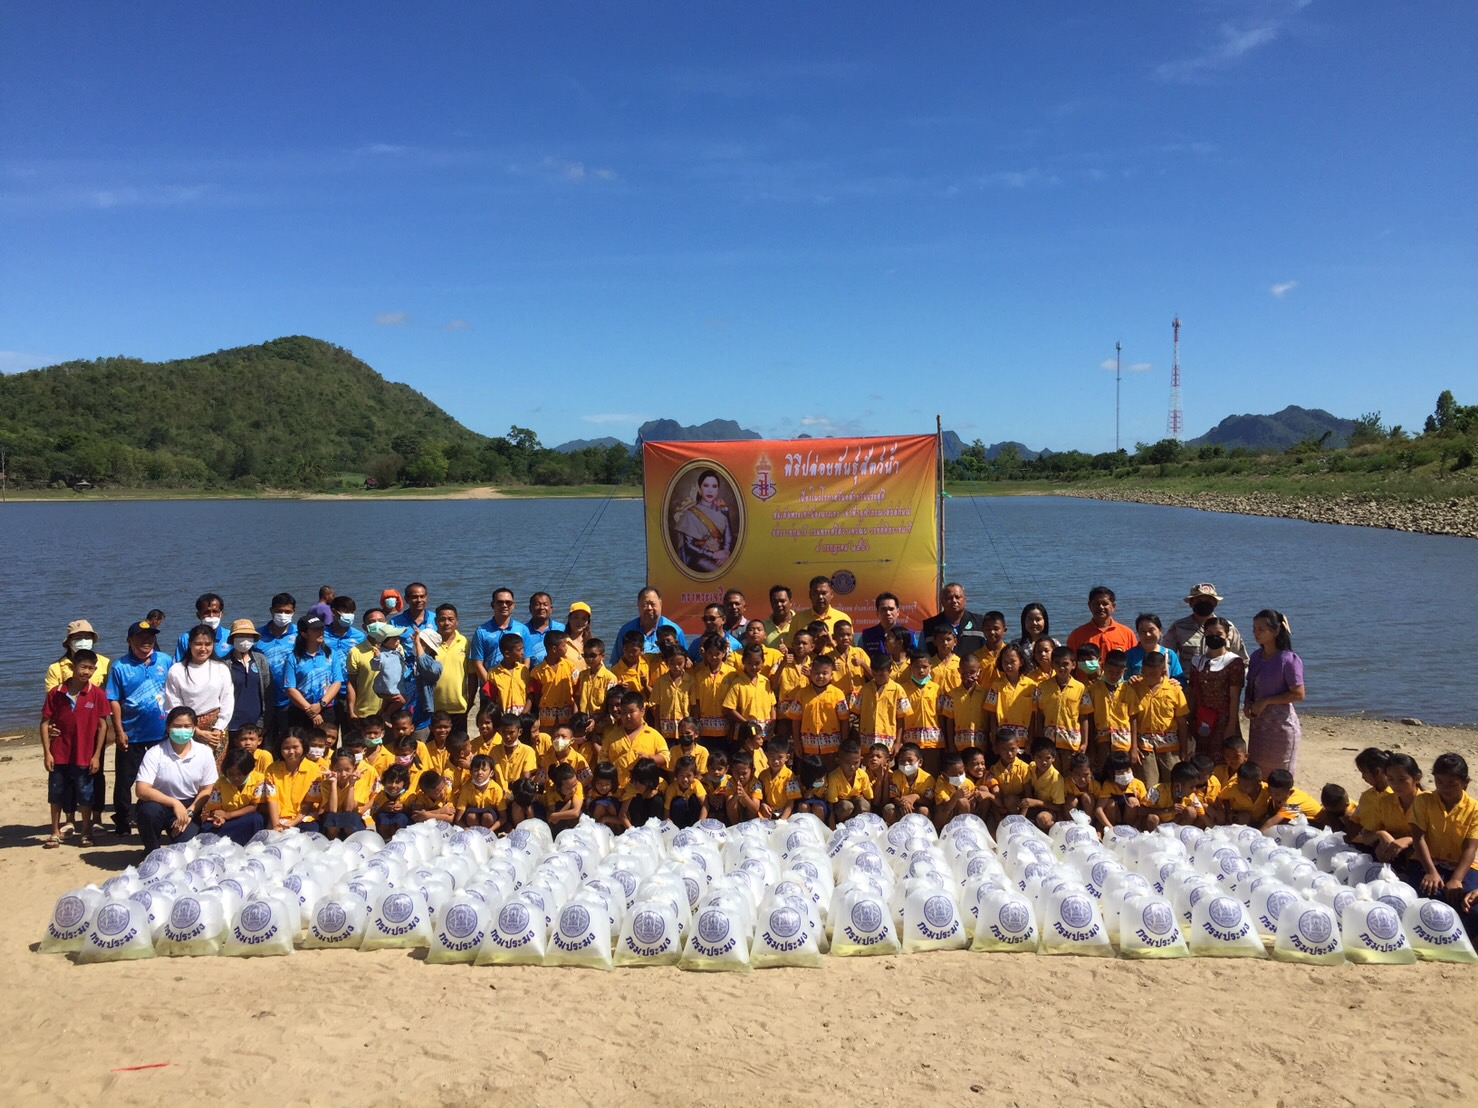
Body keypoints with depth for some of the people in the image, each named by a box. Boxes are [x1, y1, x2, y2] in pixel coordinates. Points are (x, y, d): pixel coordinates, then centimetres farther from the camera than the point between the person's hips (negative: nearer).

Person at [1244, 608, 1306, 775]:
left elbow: (1298, 694, -15)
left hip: (1281, 723, -7)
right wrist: (1248, 703, -4)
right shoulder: (1256, 656, 6)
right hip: (1258, 722, 7)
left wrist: (1266, 701, -18)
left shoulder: (1288, 660, -15)